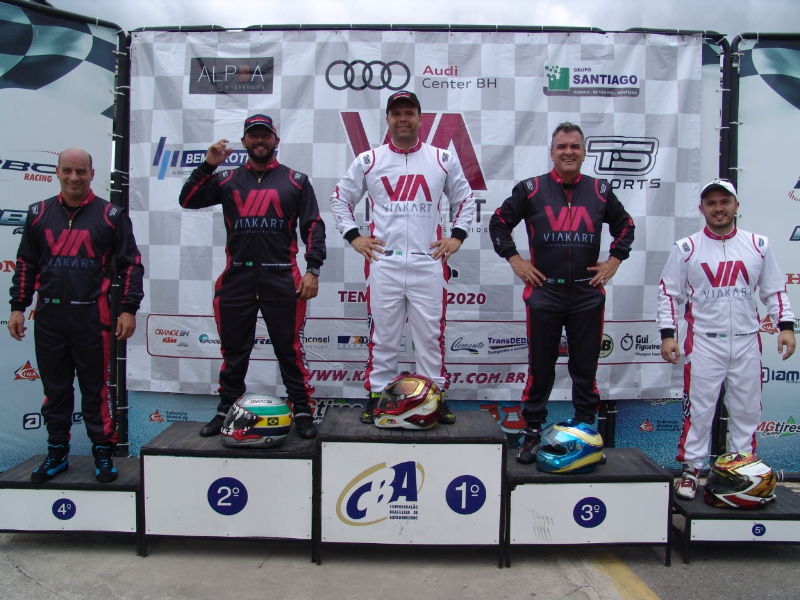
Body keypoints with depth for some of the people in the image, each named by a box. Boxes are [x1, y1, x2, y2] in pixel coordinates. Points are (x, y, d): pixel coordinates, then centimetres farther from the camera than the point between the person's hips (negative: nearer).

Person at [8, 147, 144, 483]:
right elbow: (26, 264, 15)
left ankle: (103, 453, 16)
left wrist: (129, 309, -6)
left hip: (91, 316, -3)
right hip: (48, 316, 3)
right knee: (55, 389, 12)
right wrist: (18, 307, 11)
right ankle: (57, 453, 26)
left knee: (95, 389, 3)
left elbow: (131, 264, 0)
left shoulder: (111, 215, 0)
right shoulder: (39, 213, 10)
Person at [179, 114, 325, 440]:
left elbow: (314, 227, 3)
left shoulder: (296, 180, 7)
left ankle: (302, 411, 12)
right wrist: (208, 166, -5)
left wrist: (313, 269, -6)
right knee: (233, 349, 11)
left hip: (282, 278, -2)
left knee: (290, 349, 2)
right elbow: (188, 201, 5)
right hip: (236, 277, 3)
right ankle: (226, 410, 25)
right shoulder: (227, 178, 11)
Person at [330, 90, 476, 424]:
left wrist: (457, 236, 6)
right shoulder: (368, 161, 7)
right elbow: (340, 199, 15)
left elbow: (464, 200, 19)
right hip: (383, 262, 0)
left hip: (429, 263, 0)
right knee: (382, 336, 5)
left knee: (431, 334, 4)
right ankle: (377, 396, 16)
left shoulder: (443, 160, 9)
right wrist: (353, 236, 4)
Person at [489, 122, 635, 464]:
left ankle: (586, 430, 23)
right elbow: (499, 222, 8)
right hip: (543, 291, -2)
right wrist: (514, 260, 1)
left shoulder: (600, 191, 8)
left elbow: (624, 225, 21)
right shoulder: (531, 189, 1)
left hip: (588, 293, 2)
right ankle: (532, 432, 18)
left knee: (585, 367, 8)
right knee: (540, 367, 5)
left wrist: (614, 260, 11)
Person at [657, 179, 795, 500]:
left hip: (747, 342, 3)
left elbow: (775, 290, 12)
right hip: (703, 343, -2)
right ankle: (690, 469, 11)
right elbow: (669, 292, 1)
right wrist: (667, 334, -6)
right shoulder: (686, 248, 0)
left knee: (747, 410, 9)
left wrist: (785, 325, 2)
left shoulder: (758, 245, 7)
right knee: (698, 409, 0)